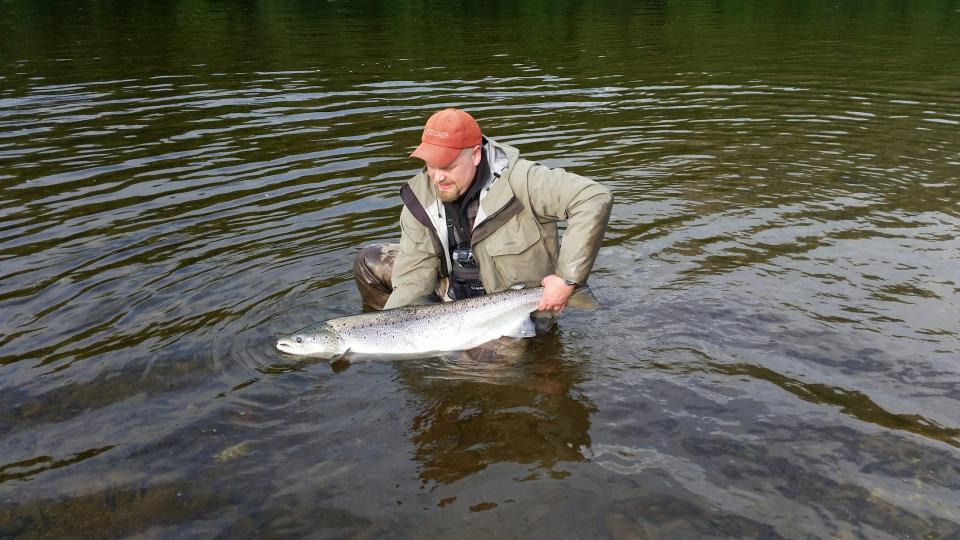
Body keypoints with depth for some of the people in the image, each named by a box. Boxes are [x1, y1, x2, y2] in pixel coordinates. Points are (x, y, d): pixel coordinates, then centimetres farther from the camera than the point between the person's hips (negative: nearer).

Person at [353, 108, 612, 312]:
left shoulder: (518, 180, -28)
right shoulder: (421, 195, -11)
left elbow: (595, 199, -33)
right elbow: (414, 274, -9)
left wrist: (567, 279, -34)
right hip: (455, 291, 5)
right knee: (370, 262, -2)